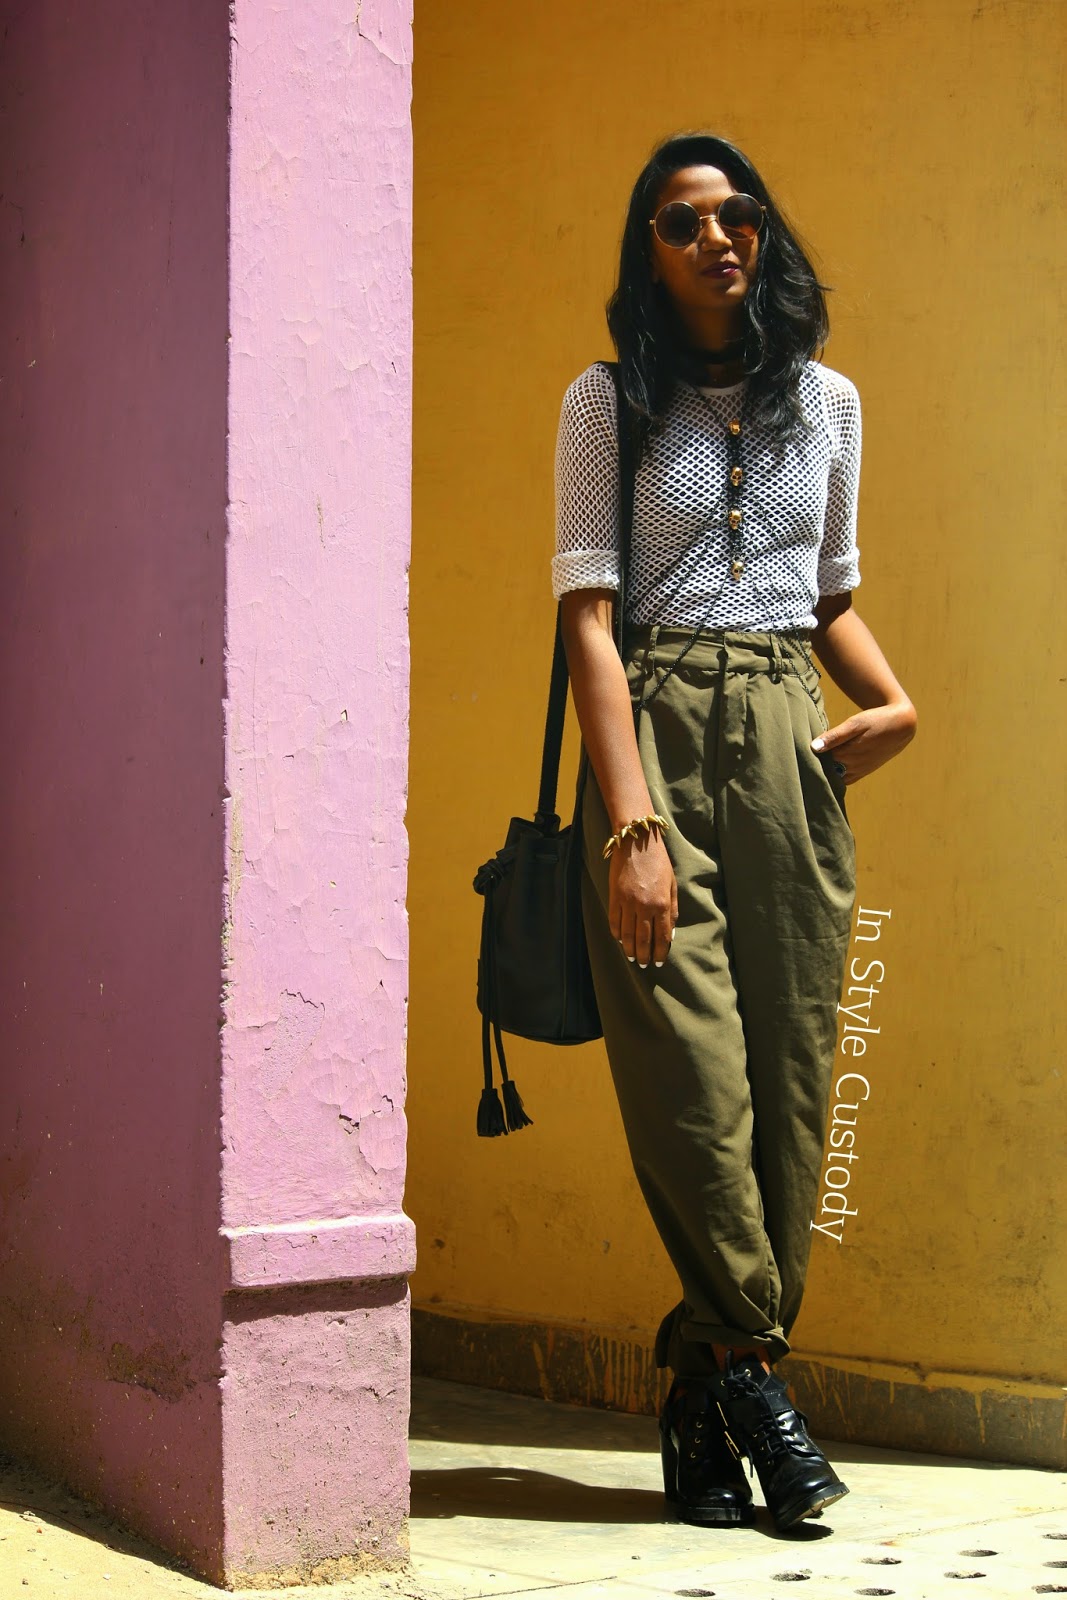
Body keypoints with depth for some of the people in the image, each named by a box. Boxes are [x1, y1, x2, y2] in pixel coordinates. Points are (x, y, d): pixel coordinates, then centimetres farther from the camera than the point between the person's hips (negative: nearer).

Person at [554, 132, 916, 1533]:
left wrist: (893, 704, 2)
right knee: (694, 1076, -10)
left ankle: (708, 1397, 8)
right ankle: (750, 1374, 6)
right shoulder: (611, 403, 5)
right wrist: (630, 824, -15)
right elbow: (589, 616, -4)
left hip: (790, 746, 4)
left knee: (794, 1078, -1)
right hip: (655, 735, -3)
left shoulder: (826, 401, 16)